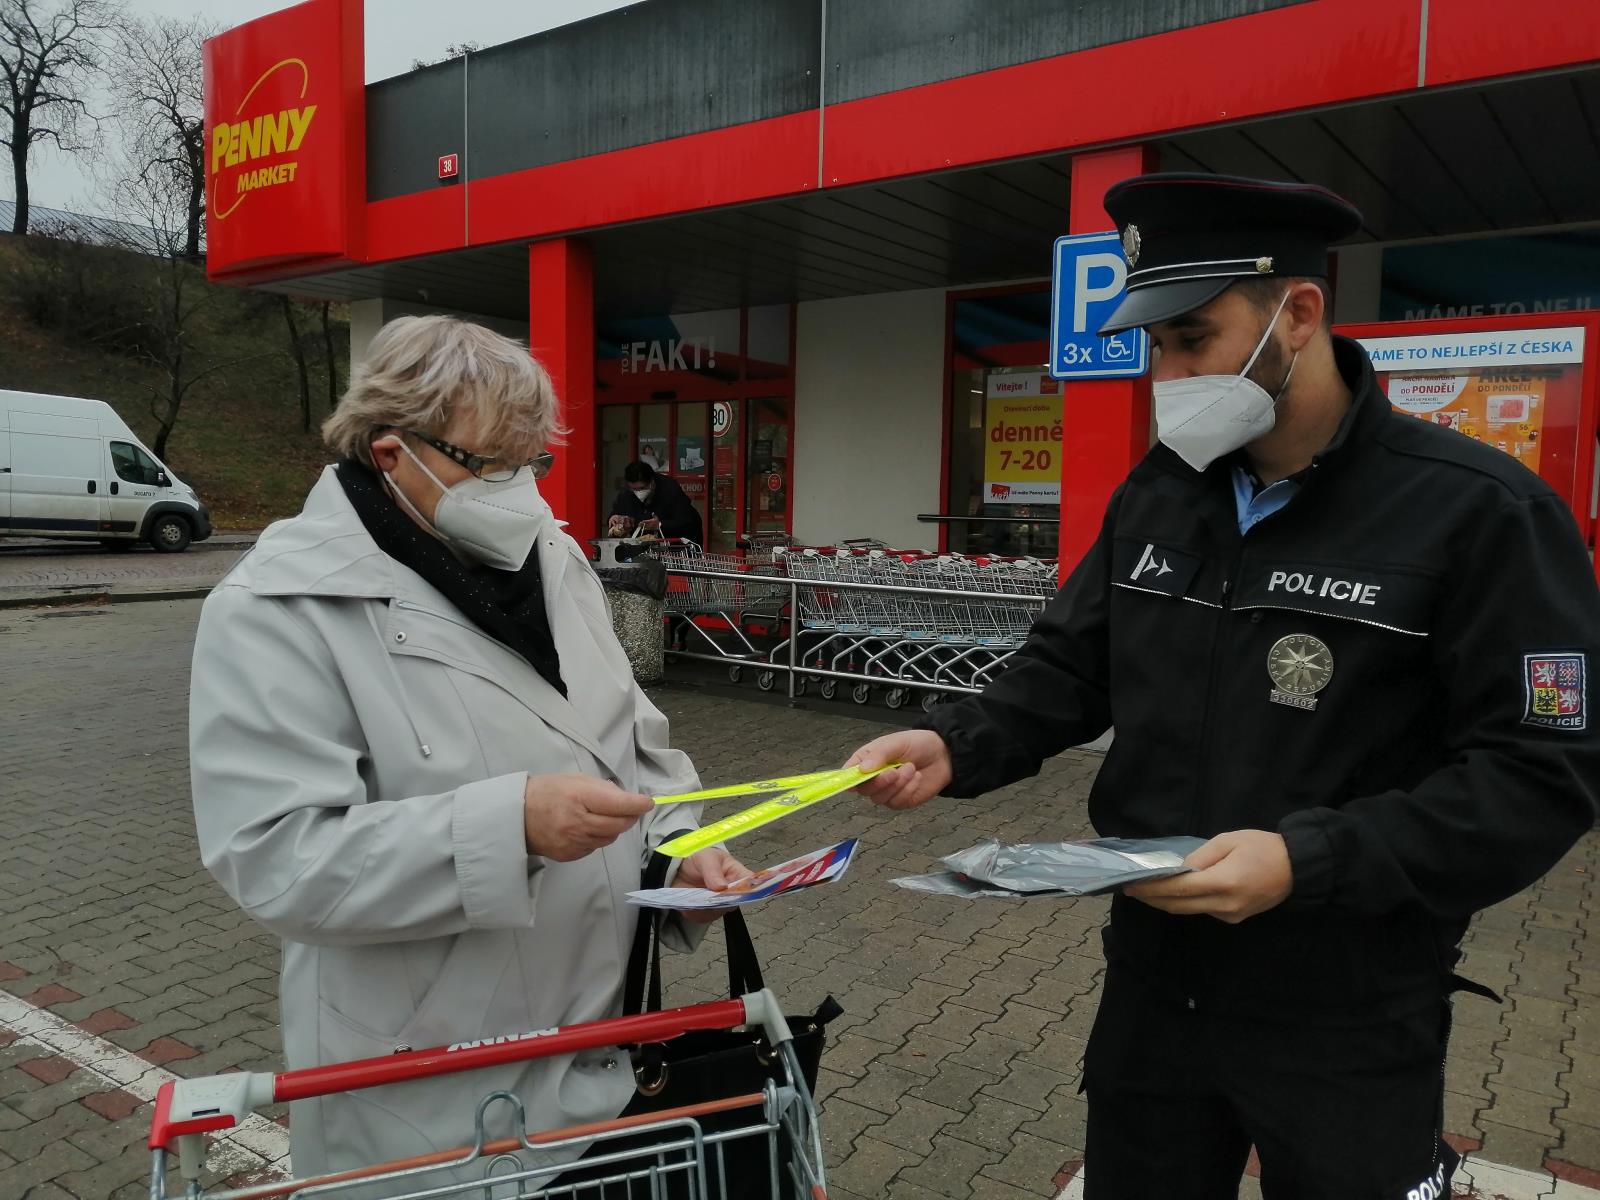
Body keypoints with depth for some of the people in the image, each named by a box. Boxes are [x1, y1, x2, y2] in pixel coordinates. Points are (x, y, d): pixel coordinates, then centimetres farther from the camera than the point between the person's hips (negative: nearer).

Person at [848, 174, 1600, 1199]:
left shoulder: (1480, 512, -15)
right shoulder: (1153, 497, 2)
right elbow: (1070, 674, 6)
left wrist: (1311, 860, -28)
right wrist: (956, 746, -12)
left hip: (1347, 1023, -4)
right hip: (1153, 981, 5)